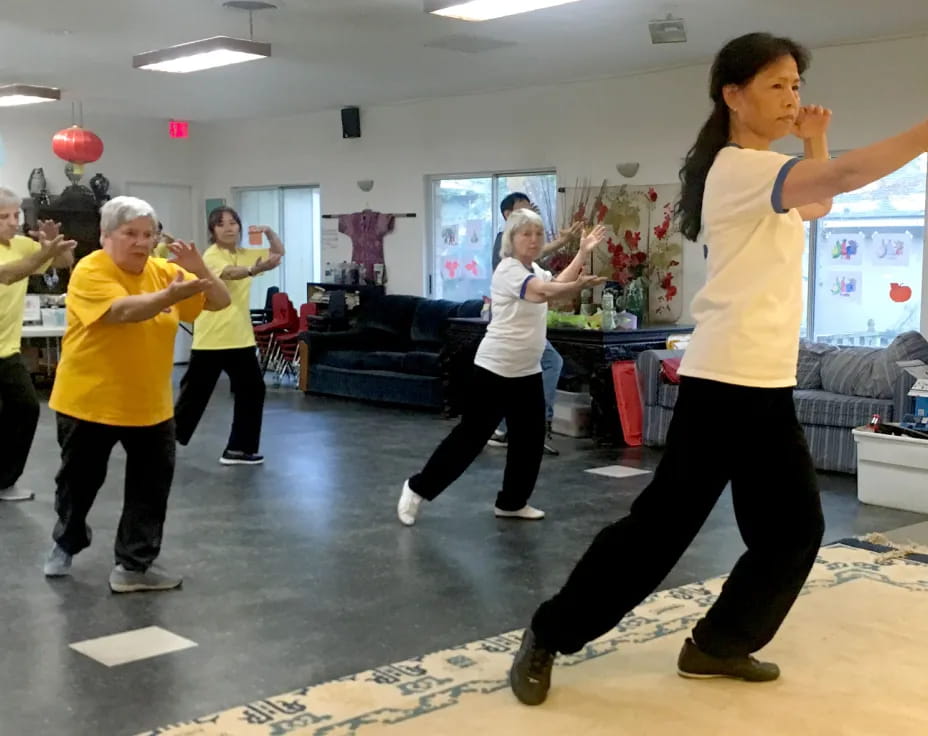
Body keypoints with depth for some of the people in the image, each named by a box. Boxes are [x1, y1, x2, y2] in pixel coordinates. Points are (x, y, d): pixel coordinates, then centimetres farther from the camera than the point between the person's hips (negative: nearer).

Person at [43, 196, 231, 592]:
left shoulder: (164, 271, -1)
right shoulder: (90, 271, -16)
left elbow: (220, 301, -1)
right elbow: (124, 310, -34)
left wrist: (199, 271, -22)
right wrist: (172, 295, -49)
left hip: (150, 406, 4)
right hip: (89, 401, -4)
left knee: (152, 487, 4)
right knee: (79, 482, 15)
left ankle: (135, 566, 15)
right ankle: (66, 544, 41)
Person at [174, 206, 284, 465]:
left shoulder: (245, 254, 10)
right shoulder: (211, 256, -12)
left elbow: (279, 253, 18)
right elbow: (230, 273, -33)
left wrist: (268, 231, -2)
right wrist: (257, 269, -53)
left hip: (241, 338, 7)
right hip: (211, 339, -7)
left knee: (252, 389, 6)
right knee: (195, 393, 0)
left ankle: (240, 448, 14)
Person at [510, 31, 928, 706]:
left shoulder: (755, 171, 17)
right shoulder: (740, 168, -14)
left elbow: (818, 205, 32)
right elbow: (843, 178, -31)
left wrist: (816, 140, 15)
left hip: (764, 382, 10)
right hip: (728, 380, -10)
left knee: (792, 528, 12)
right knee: (664, 523, -7)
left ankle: (719, 645, 22)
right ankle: (548, 637, 4)